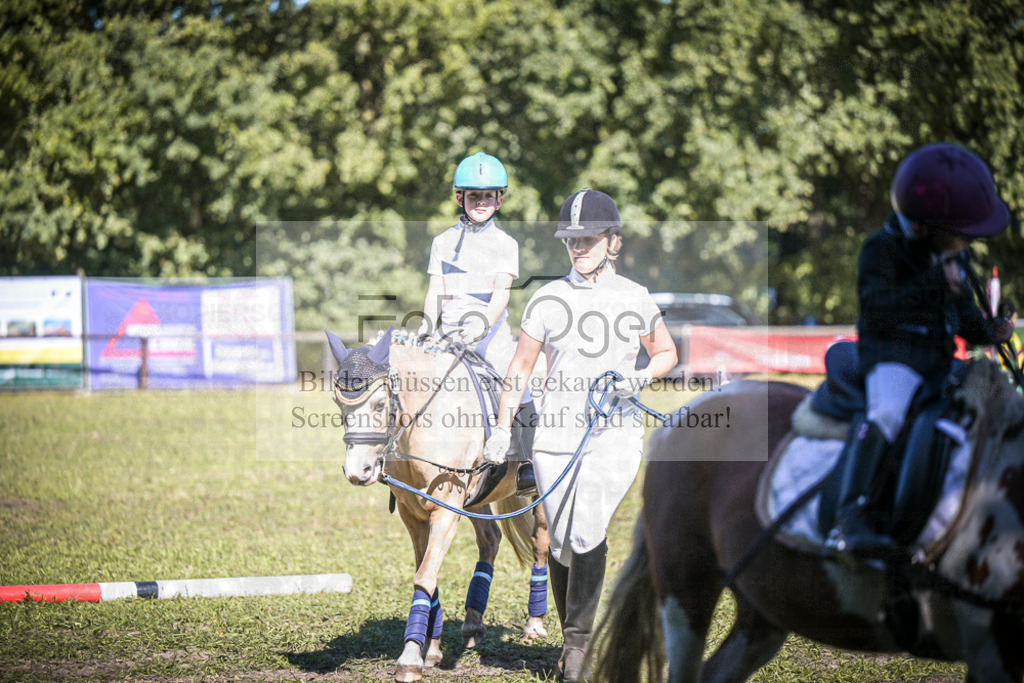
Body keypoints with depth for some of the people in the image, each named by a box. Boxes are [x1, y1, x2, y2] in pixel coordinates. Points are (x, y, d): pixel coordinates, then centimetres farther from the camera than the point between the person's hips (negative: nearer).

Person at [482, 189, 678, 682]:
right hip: (555, 434, 2)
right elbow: (521, 367, 10)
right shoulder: (548, 299, 4)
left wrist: (640, 378, -4)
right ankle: (573, 641, 23)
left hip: (615, 433, -2)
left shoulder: (635, 299, 3)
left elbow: (667, 353, 16)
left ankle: (578, 642, -10)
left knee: (587, 532, -19)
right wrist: (502, 428, 6)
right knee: (562, 544, 4)